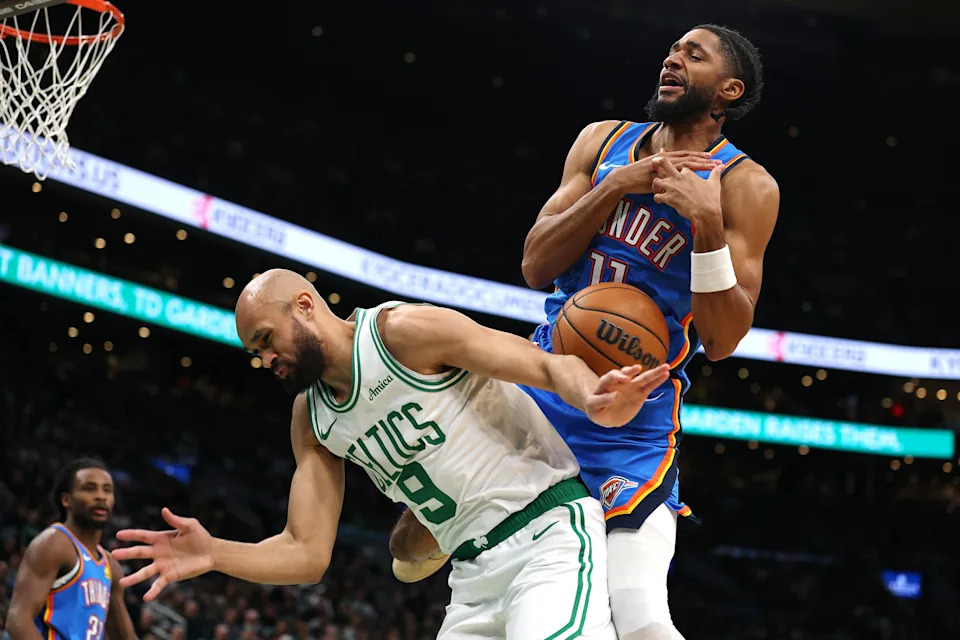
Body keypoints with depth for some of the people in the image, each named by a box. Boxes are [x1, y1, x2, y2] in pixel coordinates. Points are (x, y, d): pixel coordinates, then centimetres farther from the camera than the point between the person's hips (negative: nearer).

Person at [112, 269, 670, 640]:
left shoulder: (403, 331, -10)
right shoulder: (312, 420, 12)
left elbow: (550, 366, -13)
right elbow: (307, 554, 9)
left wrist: (594, 401, -36)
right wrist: (214, 554, -8)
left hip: (548, 528, -8)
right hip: (474, 571, 8)